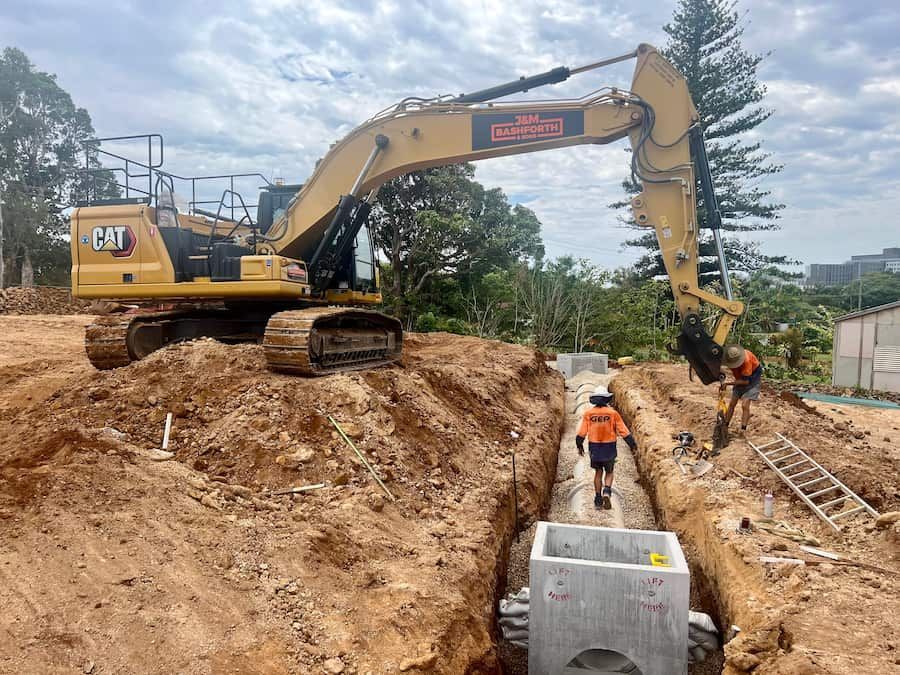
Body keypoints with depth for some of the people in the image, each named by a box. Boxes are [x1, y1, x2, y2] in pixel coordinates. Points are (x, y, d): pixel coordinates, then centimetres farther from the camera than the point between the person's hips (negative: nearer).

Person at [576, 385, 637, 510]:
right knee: (609, 473, 15)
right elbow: (623, 430, -6)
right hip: (609, 448, -1)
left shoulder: (588, 413, -6)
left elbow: (581, 432, -5)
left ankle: (598, 498, 19)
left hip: (594, 448, 1)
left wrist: (579, 446, 10)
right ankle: (607, 492, -10)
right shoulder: (613, 413, -9)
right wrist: (632, 443, 5)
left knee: (598, 472, 18)